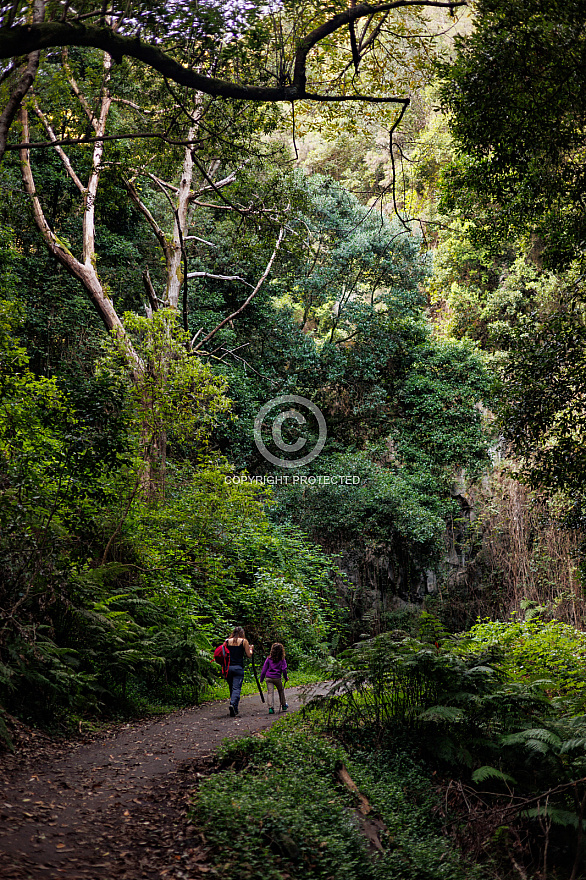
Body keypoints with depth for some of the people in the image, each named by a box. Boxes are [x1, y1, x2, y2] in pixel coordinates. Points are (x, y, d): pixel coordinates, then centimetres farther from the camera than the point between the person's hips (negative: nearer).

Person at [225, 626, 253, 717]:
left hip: (228, 667, 3)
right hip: (238, 668, -3)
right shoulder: (244, 641, 1)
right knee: (237, 688, -6)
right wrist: (251, 649, 23)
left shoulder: (228, 641, 9)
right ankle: (233, 704, -28)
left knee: (231, 688, 14)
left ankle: (234, 709, 19)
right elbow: (249, 655, 4)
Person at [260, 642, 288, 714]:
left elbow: (264, 669, 4)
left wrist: (261, 679, 11)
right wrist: (286, 677, 11)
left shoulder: (269, 659, 2)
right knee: (281, 690, 20)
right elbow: (284, 670, -5)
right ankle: (283, 706, 32)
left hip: (268, 678, 0)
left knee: (270, 692, -1)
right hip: (277, 678, 0)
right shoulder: (282, 660, -2)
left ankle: (271, 707, -16)